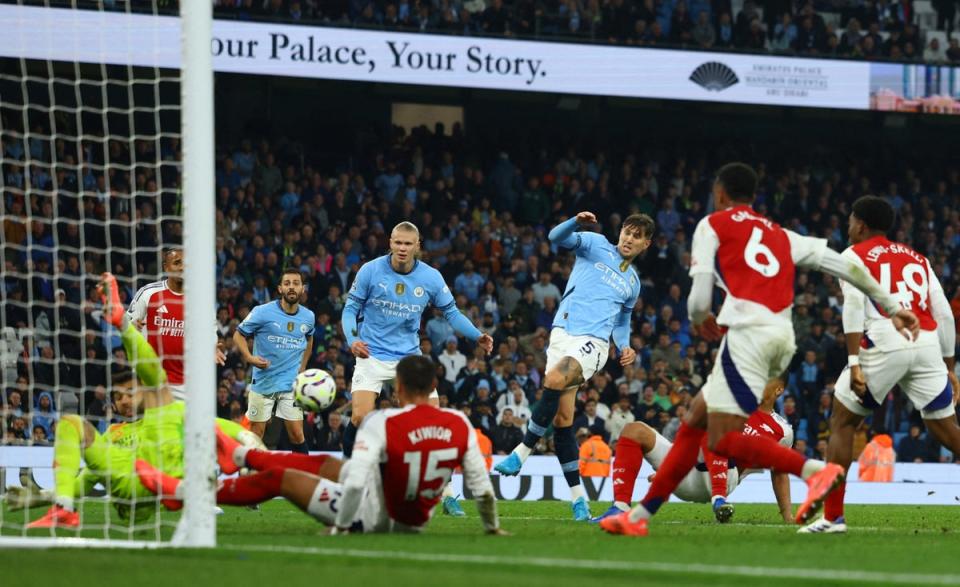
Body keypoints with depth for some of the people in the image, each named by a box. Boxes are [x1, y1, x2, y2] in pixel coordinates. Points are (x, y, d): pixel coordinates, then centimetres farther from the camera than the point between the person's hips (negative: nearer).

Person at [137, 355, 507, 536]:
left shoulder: (383, 424, -25)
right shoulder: (459, 426, -10)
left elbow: (355, 482, -28)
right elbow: (481, 485, -3)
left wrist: (340, 527, -15)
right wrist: (492, 527, 13)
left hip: (375, 517, -6)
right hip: (415, 523, 6)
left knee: (280, 477, 8)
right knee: (322, 464, 27)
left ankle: (181, 492, 20)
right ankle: (239, 455, 51)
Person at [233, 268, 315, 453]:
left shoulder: (308, 317, 3)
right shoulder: (263, 312, -10)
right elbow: (239, 335, -2)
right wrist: (249, 358, -18)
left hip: (292, 384, 2)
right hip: (263, 381, -2)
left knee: (297, 435, -4)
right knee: (256, 434, 3)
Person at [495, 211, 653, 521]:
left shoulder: (633, 282, 22)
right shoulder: (596, 245, 13)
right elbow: (557, 237, -3)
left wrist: (624, 346, 12)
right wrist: (576, 222, -24)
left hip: (593, 342, 0)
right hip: (564, 332, 0)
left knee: (554, 381, -31)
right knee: (562, 418, -6)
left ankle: (521, 452, -22)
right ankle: (578, 498, 1)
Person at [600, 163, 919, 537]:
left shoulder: (712, 226, 10)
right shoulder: (781, 236, 26)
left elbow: (700, 300, 3)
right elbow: (845, 266, 21)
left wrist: (699, 319, 27)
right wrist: (892, 307, 28)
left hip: (748, 334, -8)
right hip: (782, 337, 8)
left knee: (723, 440, -11)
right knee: (695, 422, 16)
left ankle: (815, 470, -30)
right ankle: (640, 515, 18)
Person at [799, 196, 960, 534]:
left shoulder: (855, 256, 10)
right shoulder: (917, 259, 25)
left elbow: (854, 306, -6)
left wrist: (854, 362, -12)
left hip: (885, 344, -4)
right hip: (927, 344, 4)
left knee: (842, 422, 9)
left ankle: (833, 516, 4)